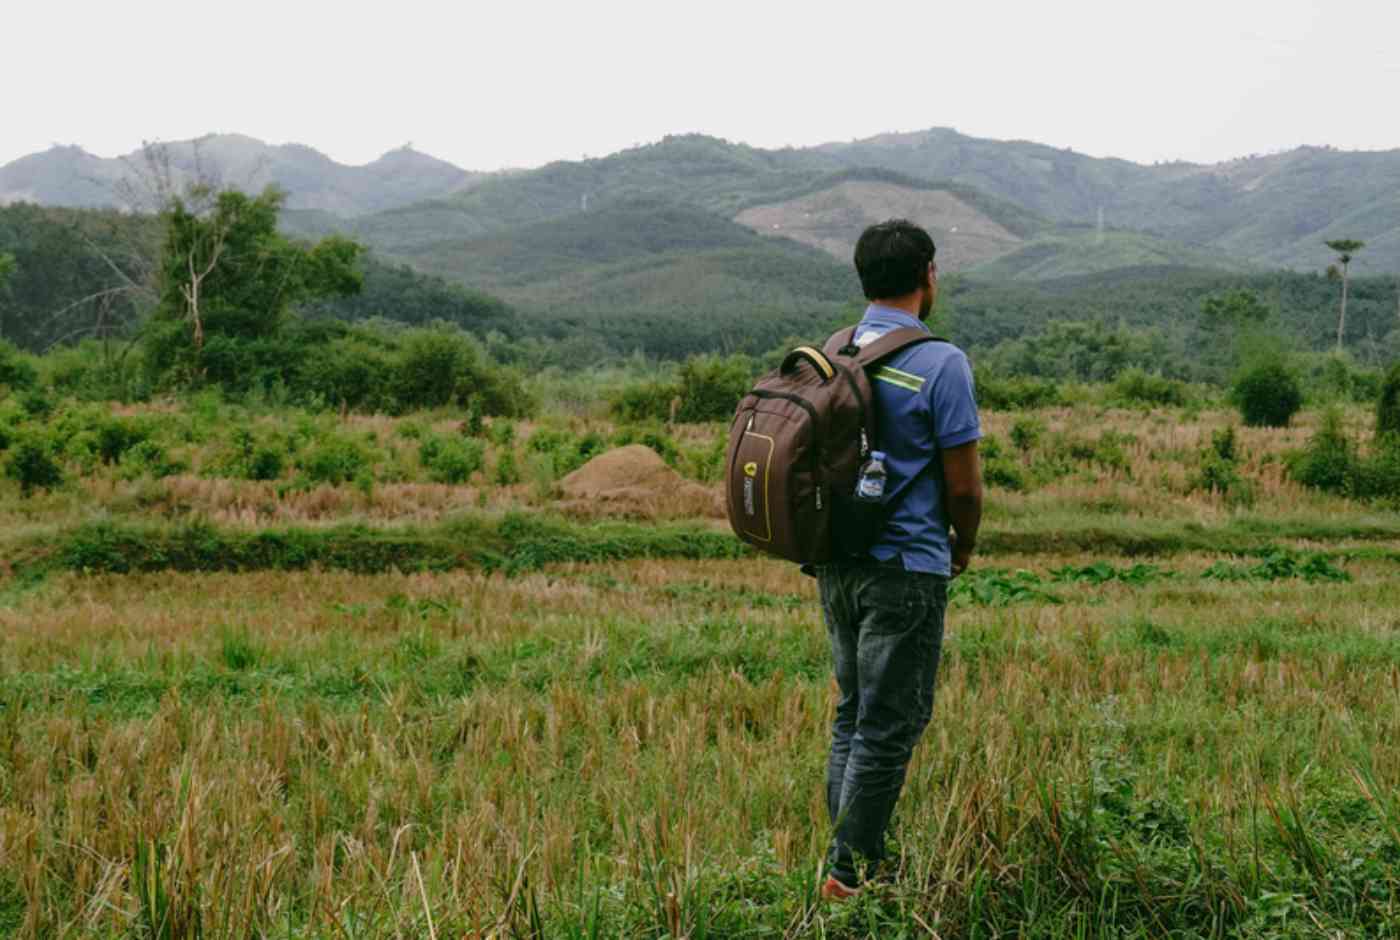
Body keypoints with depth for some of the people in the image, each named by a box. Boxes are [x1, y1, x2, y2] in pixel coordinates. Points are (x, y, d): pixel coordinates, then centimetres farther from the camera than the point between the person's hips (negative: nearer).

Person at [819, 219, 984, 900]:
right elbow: (963, 485, -12)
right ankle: (850, 871, 6)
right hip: (906, 570, -7)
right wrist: (964, 547, 7)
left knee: (853, 712, 16)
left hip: (836, 564, 7)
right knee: (889, 724, 1)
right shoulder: (941, 364, -14)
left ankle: (854, 857, 23)